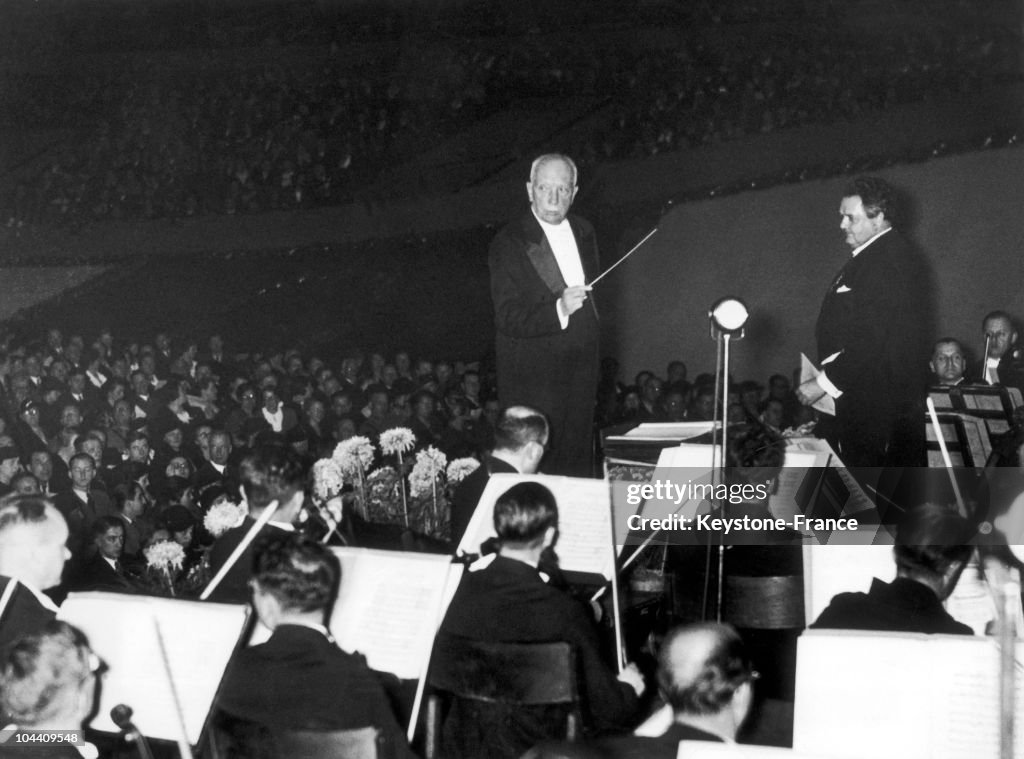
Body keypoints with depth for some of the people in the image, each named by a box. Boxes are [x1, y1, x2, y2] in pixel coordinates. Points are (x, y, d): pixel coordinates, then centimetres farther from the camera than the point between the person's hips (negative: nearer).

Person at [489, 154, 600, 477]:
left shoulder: (583, 232, 10)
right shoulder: (510, 243, -11)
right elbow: (507, 319, -17)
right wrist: (558, 310, -31)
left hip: (581, 376, 6)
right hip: (533, 377, -6)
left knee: (577, 464, 10)